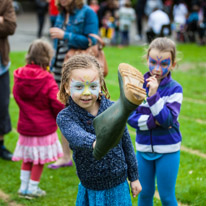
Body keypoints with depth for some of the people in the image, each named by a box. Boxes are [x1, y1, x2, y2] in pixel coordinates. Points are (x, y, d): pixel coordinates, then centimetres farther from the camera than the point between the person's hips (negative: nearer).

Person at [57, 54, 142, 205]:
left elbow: (126, 143, 3)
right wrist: (94, 143, -60)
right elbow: (76, 136, -37)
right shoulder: (65, 117, -15)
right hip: (90, 191, -1)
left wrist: (134, 177, 10)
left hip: (119, 187, 1)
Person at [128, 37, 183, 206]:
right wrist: (153, 121, -22)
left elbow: (167, 120, -22)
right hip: (143, 148, 3)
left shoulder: (175, 89, -12)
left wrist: (153, 95, -30)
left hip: (168, 150, -3)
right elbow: (131, 117, -8)